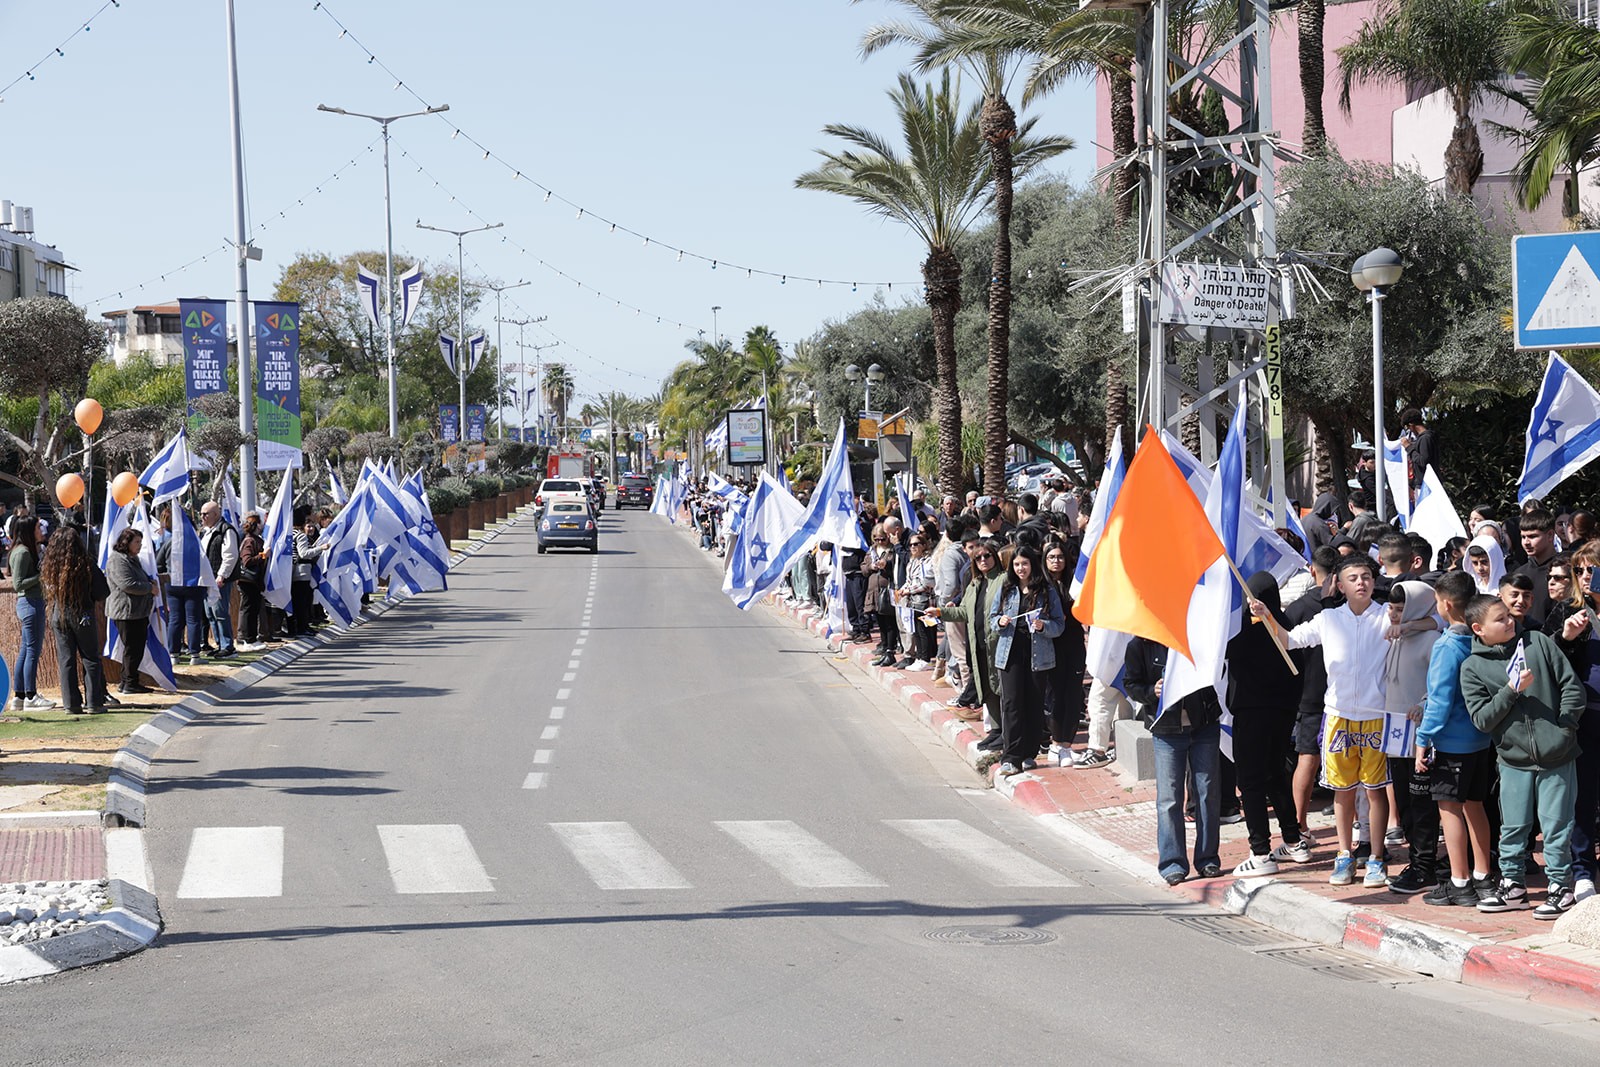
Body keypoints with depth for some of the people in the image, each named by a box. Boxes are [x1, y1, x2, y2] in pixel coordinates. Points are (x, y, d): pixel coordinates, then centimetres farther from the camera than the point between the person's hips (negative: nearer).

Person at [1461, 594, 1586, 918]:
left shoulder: (1537, 642, 1)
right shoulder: (1473, 668, 1)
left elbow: (1572, 685, 3)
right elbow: (1481, 718, -7)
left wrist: (1563, 726, -6)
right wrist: (1512, 690, -16)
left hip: (1557, 756, -1)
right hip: (1513, 759, 1)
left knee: (1556, 824, 2)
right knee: (1513, 827, 8)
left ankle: (1561, 886, 14)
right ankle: (1513, 885, 23)